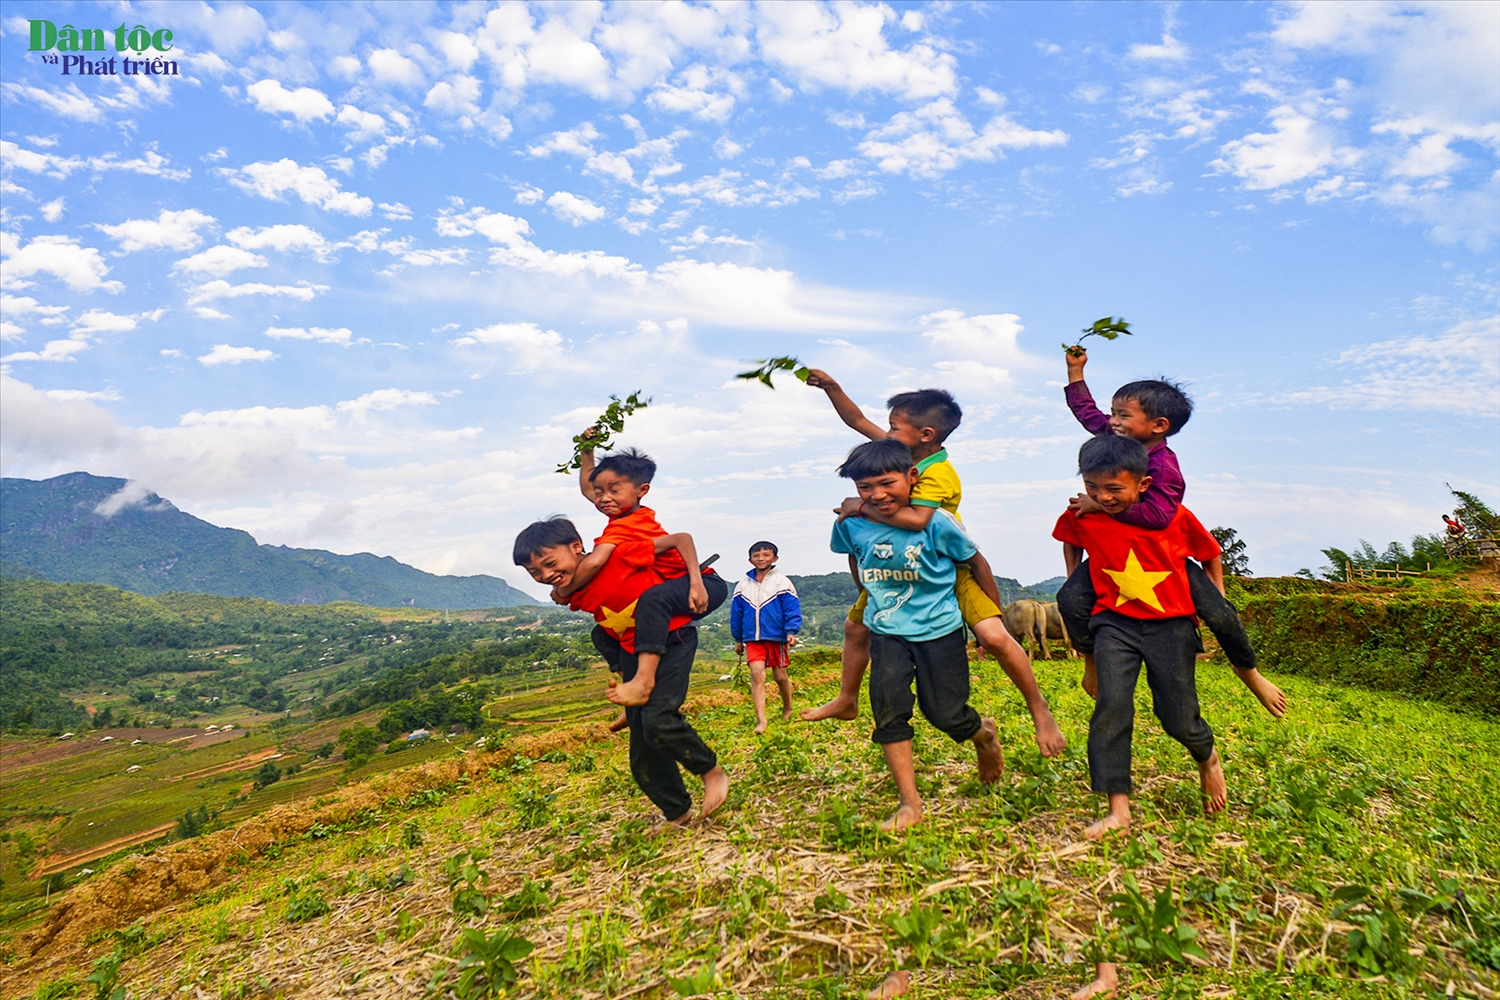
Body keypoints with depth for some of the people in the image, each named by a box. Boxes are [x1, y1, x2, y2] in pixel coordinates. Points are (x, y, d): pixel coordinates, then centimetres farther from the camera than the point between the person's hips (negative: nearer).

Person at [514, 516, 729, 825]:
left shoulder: (618, 554, -24)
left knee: (658, 720, -27)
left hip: (673, 638, -7)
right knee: (643, 759, 5)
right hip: (633, 651, 7)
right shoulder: (573, 596, -4)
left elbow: (681, 539, -21)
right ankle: (678, 814, 26)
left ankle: (712, 771, -2)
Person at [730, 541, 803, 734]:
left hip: (777, 637, -2)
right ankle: (761, 721, -16)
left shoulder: (782, 582, -3)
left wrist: (791, 631, -16)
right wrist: (738, 639, 15)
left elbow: (792, 608, -5)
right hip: (753, 639, 2)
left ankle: (787, 708, 35)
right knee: (757, 674, -13)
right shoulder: (743, 585, 6)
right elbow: (736, 613, 13)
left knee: (780, 676, 8)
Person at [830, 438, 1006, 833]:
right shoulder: (850, 524, -11)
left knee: (945, 714, 3)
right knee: (888, 706, -11)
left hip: (940, 629, -2)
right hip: (886, 632, 3)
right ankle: (909, 801, 1)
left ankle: (983, 732, 41)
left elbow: (975, 563, -4)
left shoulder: (937, 523, -19)